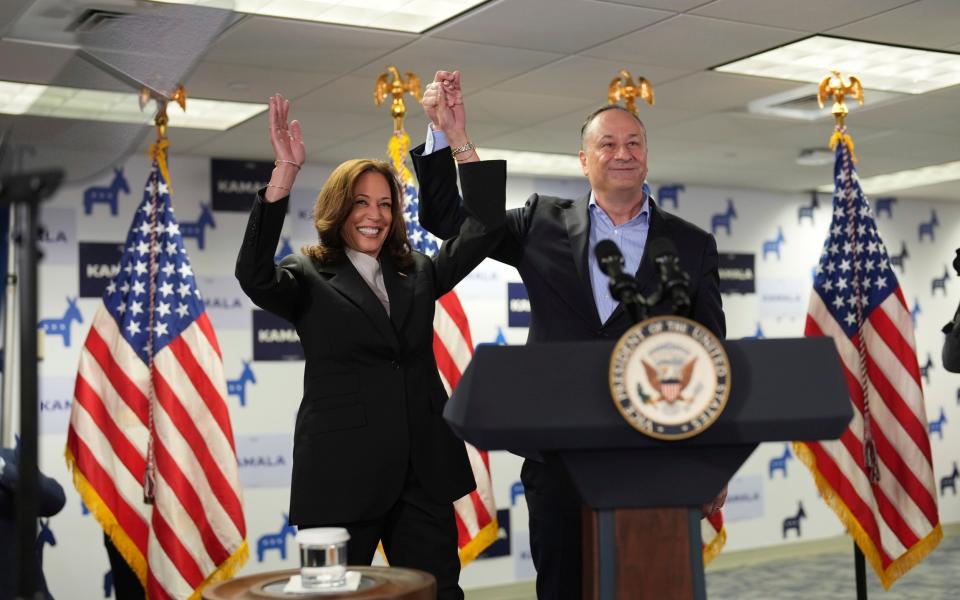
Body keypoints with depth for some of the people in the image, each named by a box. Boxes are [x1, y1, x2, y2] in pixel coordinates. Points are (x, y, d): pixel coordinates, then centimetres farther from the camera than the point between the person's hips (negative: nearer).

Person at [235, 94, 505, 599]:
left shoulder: (417, 274, 13)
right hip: (342, 475, -3)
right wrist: (285, 172, -27)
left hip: (424, 471, 4)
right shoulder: (310, 279, 0)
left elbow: (482, 229, 3)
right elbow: (253, 275, -20)